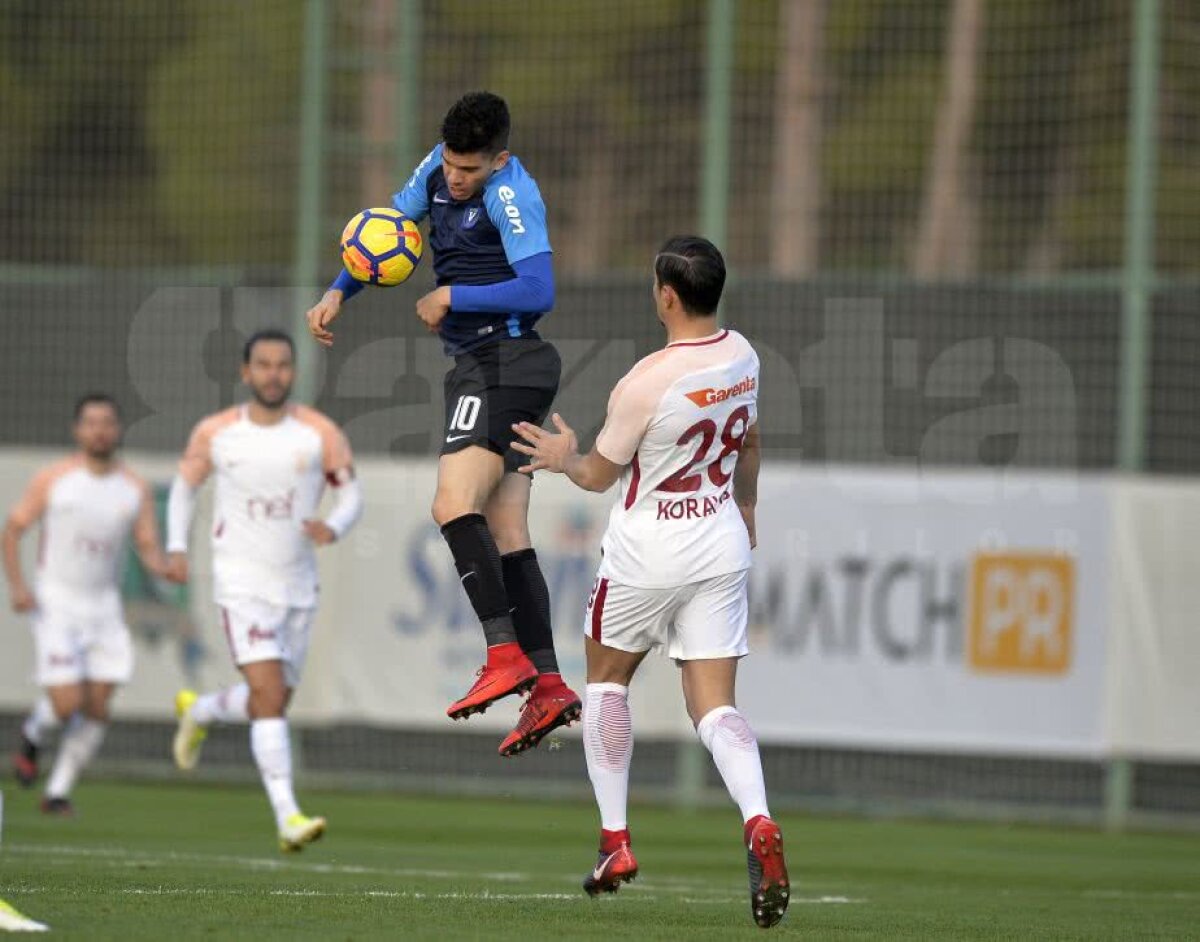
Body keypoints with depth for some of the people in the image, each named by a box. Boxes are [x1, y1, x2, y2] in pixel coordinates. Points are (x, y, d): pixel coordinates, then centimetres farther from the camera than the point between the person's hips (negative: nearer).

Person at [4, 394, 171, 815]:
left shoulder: (136, 490, 3)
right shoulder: (53, 480, -5)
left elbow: (149, 549, 3)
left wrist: (167, 567, -21)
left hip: (104, 606, 4)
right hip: (56, 603, -4)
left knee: (96, 711, -1)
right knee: (66, 704, -13)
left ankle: (58, 792, 12)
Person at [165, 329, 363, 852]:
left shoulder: (320, 434, -3)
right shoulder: (214, 434, -2)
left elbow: (351, 493, -1)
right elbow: (184, 485, 13)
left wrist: (333, 527, -23)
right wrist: (176, 545, 0)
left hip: (298, 587, 3)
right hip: (242, 584, -3)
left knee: (272, 702, 14)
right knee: (269, 695, -18)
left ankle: (197, 711, 47)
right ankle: (287, 817, -22)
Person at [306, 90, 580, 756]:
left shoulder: (511, 195, -17)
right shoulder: (440, 167, 9)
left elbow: (539, 291, -25)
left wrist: (451, 297, -16)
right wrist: (338, 294, 10)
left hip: (502, 365, -9)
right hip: (483, 369, 9)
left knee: (454, 506, -21)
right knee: (507, 537, 3)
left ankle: (505, 654, -26)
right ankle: (546, 687, -1)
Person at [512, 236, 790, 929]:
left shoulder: (646, 383, -22)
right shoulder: (742, 356, -2)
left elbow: (601, 474, -8)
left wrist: (564, 458, 14)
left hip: (648, 553, -5)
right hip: (722, 546, 5)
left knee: (607, 680, 18)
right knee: (715, 705, 3)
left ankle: (615, 840, 17)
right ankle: (759, 824, -24)